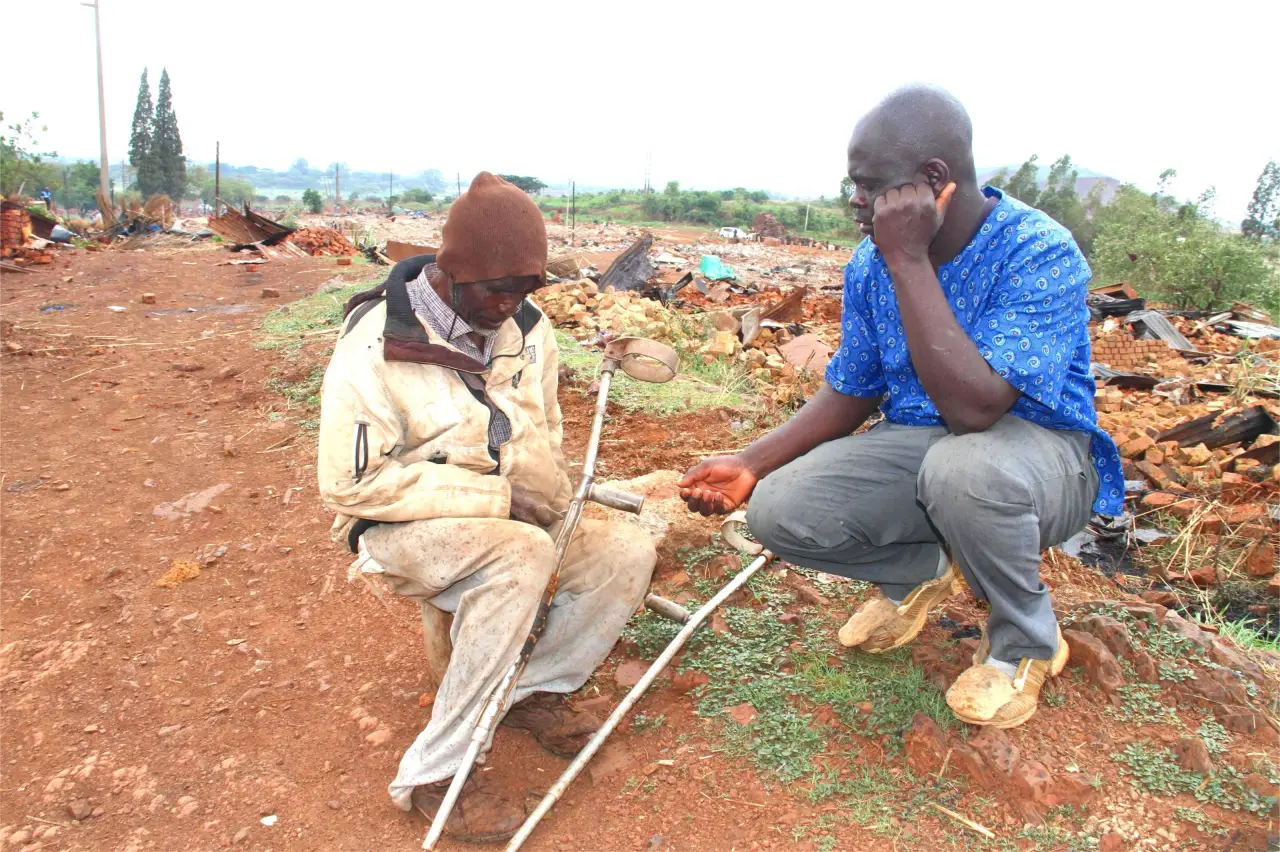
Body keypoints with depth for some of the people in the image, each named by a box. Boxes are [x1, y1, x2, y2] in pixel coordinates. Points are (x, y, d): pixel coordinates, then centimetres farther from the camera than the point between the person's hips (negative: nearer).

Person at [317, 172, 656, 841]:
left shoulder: (526, 327, 0)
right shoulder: (375, 347, -19)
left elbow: (543, 439, 13)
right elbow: (349, 484, -21)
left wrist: (549, 501, -9)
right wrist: (496, 496, -24)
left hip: (508, 516, 6)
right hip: (404, 529, -6)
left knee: (627, 552, -13)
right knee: (522, 554, -35)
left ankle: (535, 692, 5)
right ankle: (431, 775, -23)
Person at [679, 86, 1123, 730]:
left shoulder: (1041, 254, -23)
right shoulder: (871, 263, -4)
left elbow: (974, 407, -37)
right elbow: (849, 397, 5)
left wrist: (909, 261, -33)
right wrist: (751, 464, -8)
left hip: (1037, 445, -5)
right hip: (916, 446, 5)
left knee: (963, 466, -40)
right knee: (778, 509, -17)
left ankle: (1025, 642, -7)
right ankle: (923, 569, 14)